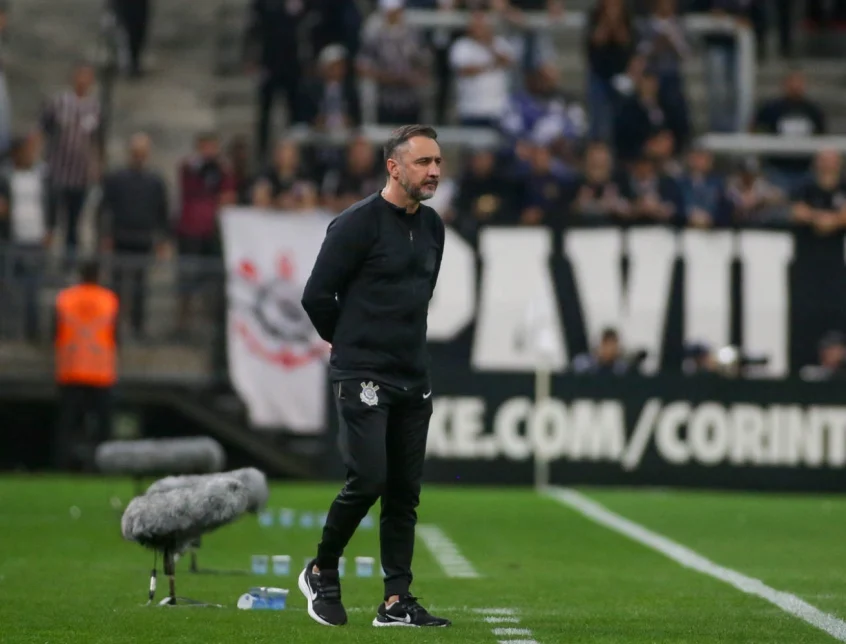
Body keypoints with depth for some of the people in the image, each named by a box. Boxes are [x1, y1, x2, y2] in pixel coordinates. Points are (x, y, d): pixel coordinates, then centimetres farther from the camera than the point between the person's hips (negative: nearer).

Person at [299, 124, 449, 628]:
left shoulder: (432, 227, 12)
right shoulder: (358, 224, -11)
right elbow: (317, 295, -9)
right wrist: (350, 344, 5)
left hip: (414, 379, 7)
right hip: (363, 378, -7)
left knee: (405, 492, 4)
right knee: (368, 480, -14)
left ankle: (397, 602, 8)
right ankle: (322, 573, 8)